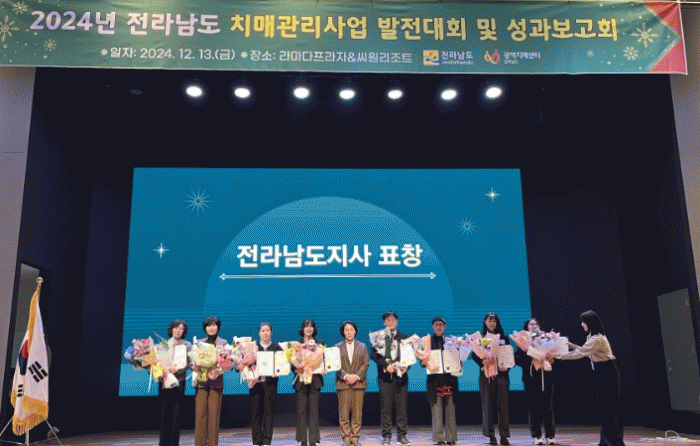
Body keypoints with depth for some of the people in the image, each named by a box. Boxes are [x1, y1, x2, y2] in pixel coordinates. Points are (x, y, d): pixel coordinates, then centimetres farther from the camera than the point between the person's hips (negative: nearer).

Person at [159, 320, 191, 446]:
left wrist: (177, 370, -13)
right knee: (164, 411, 0)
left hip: (179, 380, -1)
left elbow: (188, 364, 3)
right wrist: (163, 371, -12)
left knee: (176, 412, -3)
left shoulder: (187, 345, 9)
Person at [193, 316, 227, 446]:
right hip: (201, 380, 2)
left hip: (216, 380, -2)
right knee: (200, 413, -1)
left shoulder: (223, 343, 7)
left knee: (214, 414, -1)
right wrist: (193, 366, -11)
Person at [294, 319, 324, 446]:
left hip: (315, 380, 0)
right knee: (301, 410, 0)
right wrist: (296, 370, -13)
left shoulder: (319, 344, 10)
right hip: (301, 380, 0)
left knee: (314, 410, -2)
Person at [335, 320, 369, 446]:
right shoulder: (337, 347, 9)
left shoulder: (362, 346, 13)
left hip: (358, 383, 1)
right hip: (343, 383, -1)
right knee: (343, 413, -2)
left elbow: (366, 363, 5)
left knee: (357, 412, 1)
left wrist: (357, 376, -10)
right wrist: (345, 376, -14)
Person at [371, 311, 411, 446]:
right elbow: (374, 354, -1)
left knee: (402, 406, 0)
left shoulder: (404, 338, 15)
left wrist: (406, 366, -8)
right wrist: (386, 365, -13)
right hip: (385, 376, -2)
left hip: (401, 375, 2)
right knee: (385, 407, -1)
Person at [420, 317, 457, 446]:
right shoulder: (427, 341, 8)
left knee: (450, 409, 2)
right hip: (434, 378, -1)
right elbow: (423, 361, 5)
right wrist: (423, 362, -16)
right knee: (436, 409, -2)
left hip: (449, 378, 1)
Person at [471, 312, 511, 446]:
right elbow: (474, 354, 0)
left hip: (501, 373, 1)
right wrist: (483, 361, -18)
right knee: (488, 404, -2)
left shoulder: (503, 337, 13)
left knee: (503, 404, -4)